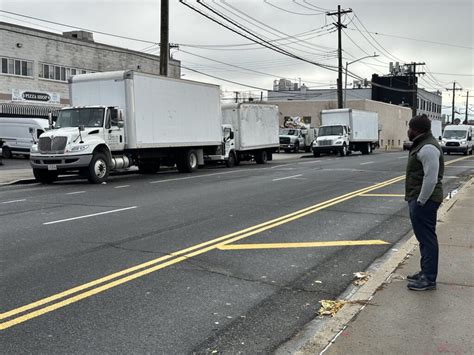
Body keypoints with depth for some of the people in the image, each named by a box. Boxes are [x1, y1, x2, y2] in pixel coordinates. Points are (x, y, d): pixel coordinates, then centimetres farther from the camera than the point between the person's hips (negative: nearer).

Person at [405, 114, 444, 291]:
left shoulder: (428, 148, -19)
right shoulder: (422, 144, 15)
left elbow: (431, 179, -25)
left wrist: (420, 201, -20)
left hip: (423, 201, -11)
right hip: (419, 199, 11)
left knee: (427, 238, -4)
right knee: (424, 238, 17)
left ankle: (429, 279, 3)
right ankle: (426, 272, 29)